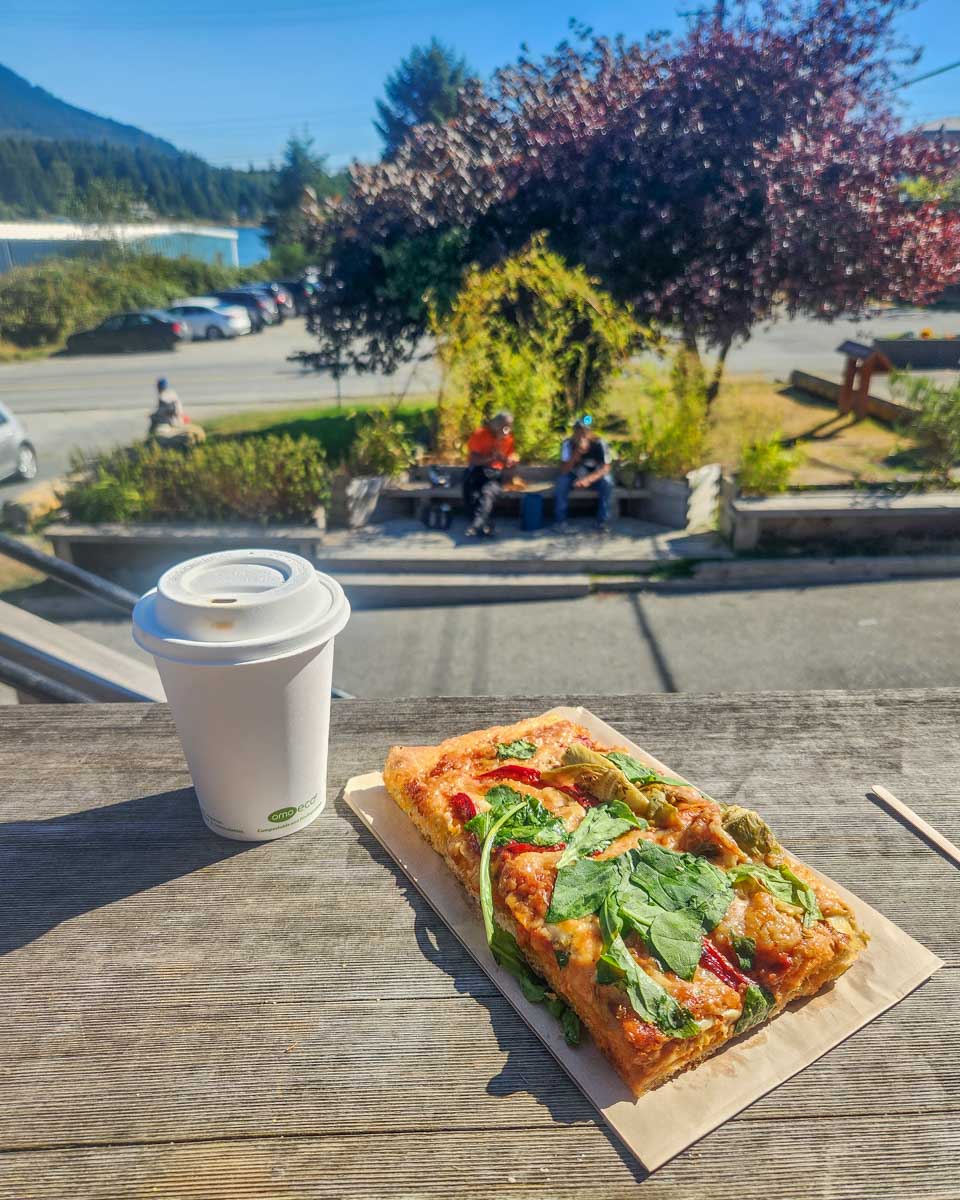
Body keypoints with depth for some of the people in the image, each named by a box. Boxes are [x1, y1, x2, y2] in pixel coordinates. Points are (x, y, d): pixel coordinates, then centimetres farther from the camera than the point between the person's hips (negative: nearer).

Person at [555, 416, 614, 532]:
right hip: (574, 477, 1)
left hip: (594, 476, -1)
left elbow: (606, 468, -26)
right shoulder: (568, 444, -20)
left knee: (607, 481, -31)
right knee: (562, 480, -29)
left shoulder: (599, 444, -22)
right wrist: (577, 453, -40)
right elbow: (565, 471, -26)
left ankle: (603, 521, -17)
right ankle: (561, 521, -16)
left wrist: (588, 479, -43)